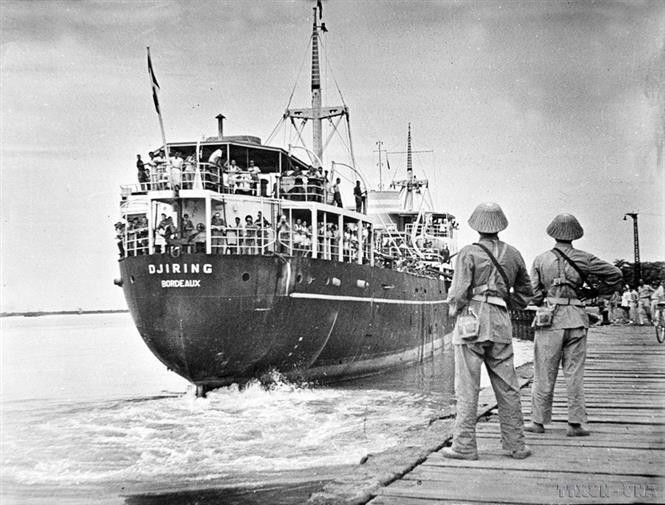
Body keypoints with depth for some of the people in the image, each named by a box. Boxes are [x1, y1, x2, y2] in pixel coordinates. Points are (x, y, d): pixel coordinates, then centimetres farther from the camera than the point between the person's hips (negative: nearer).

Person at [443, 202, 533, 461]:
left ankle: (465, 446, 3)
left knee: (467, 388, 0)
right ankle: (516, 444, 16)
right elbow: (525, 293, 18)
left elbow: (459, 294, -10)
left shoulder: (468, 253, -5)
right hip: (501, 323, 4)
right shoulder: (513, 254, 10)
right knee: (507, 387, 10)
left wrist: (454, 309, 9)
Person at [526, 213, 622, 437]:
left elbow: (534, 295, -1)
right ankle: (575, 423, 10)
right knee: (574, 373, 7)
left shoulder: (540, 260, 1)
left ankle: (539, 421, 13)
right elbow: (615, 274, 4)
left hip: (550, 319, -1)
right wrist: (598, 292, 17)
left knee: (544, 374, 7)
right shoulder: (583, 259, 2)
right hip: (577, 320, 1)